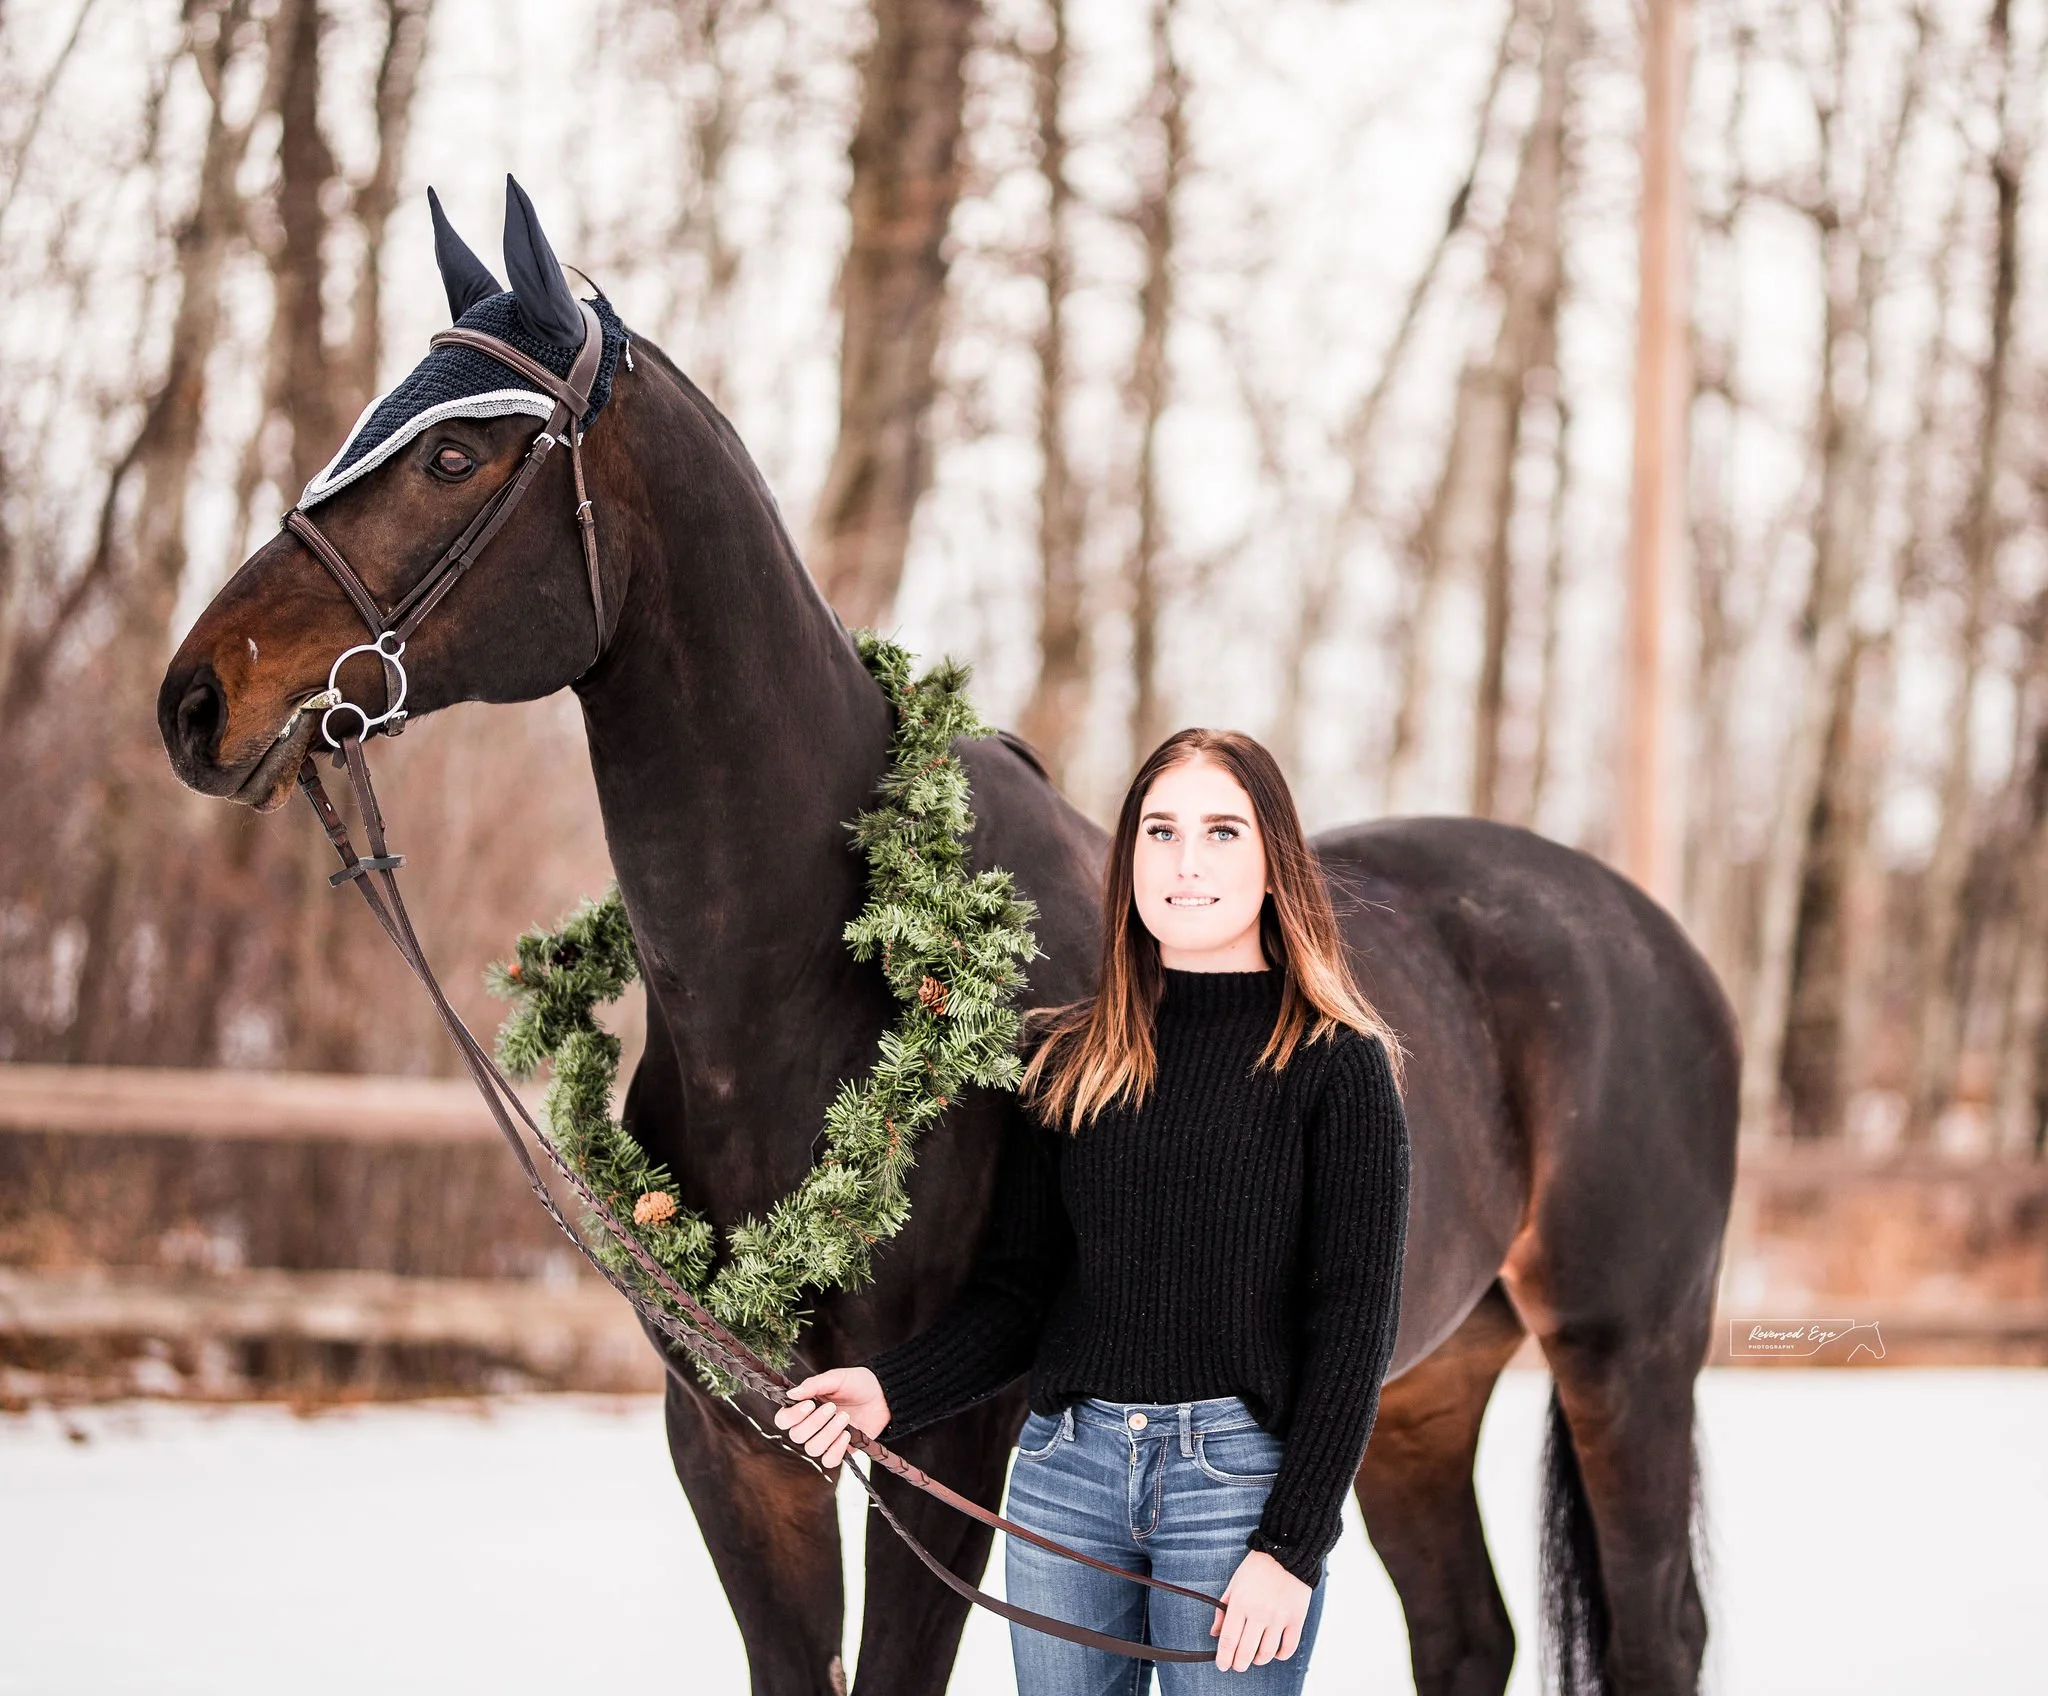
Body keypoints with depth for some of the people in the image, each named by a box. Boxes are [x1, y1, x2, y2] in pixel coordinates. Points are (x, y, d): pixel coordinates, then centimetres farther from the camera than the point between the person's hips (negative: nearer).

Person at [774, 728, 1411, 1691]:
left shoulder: (1336, 1066, -4)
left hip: (1237, 1469, -4)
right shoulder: (1064, 1060, 7)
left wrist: (1291, 1546, -12)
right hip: (1066, 1467, 4)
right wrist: (892, 1389, -11)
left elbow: (1353, 1323, -7)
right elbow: (1016, 1288, 7)